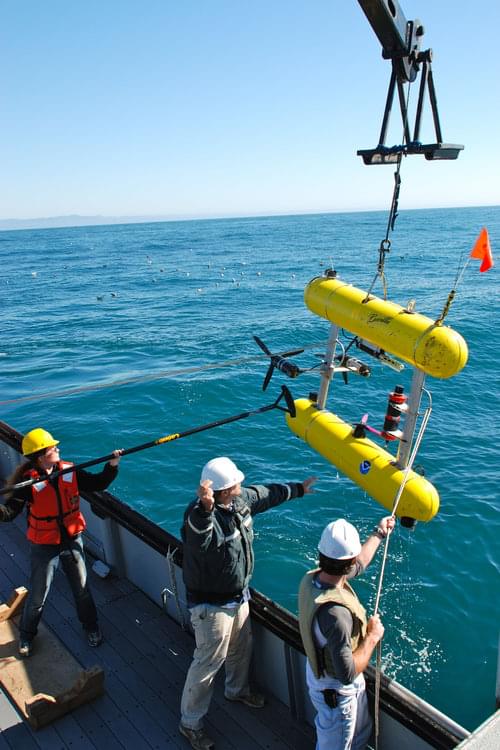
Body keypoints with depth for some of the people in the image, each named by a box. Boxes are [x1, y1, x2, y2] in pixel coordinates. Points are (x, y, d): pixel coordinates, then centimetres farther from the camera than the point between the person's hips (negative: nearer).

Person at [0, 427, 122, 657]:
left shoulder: (69, 471, -10)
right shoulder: (28, 480, -21)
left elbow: (97, 484, -4)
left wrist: (112, 465, -18)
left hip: (72, 541, 3)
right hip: (44, 547, -3)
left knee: (82, 589, 17)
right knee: (37, 597, 14)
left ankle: (91, 627, 42)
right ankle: (26, 635, 42)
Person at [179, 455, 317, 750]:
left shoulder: (241, 499, -9)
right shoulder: (199, 515, -35)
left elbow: (267, 494, 10)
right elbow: (200, 539, -59)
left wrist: (298, 488, 24)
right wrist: (205, 508, -80)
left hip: (238, 596, 8)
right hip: (211, 604, -8)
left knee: (242, 647, 27)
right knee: (209, 661, 6)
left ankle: (237, 689, 57)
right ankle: (191, 723, 30)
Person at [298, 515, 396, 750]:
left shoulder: (311, 578, -16)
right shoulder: (335, 613, -43)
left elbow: (357, 565, 4)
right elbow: (347, 674, -34)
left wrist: (379, 534, 15)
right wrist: (372, 637, -21)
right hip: (336, 690, -8)